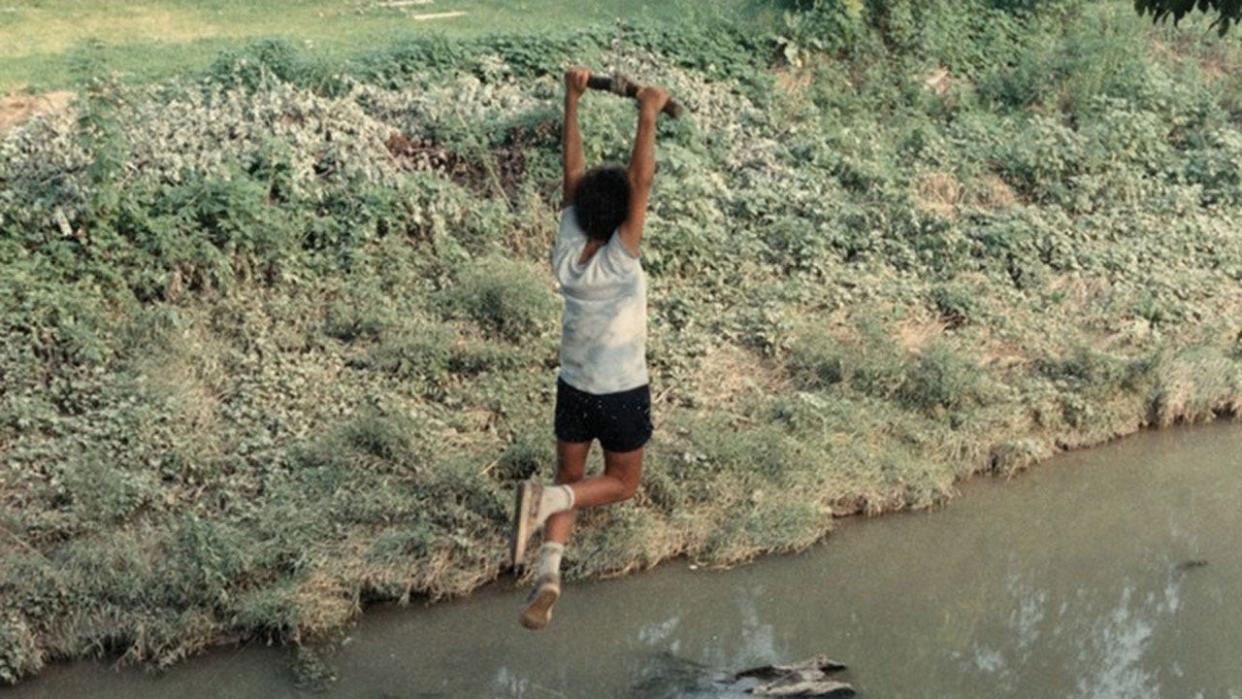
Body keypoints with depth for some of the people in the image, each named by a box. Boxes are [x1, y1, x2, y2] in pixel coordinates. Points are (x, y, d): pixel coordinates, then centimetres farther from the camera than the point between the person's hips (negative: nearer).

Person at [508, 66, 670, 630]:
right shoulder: (618, 264, -24)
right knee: (620, 483, 15)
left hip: (573, 389, 4)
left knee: (570, 479, 14)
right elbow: (641, 184, -33)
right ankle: (546, 498, -14)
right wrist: (648, 118, -35)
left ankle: (548, 573, -9)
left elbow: (572, 170, -10)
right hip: (622, 394, -4)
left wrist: (572, 100, -7)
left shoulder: (566, 255, -12)